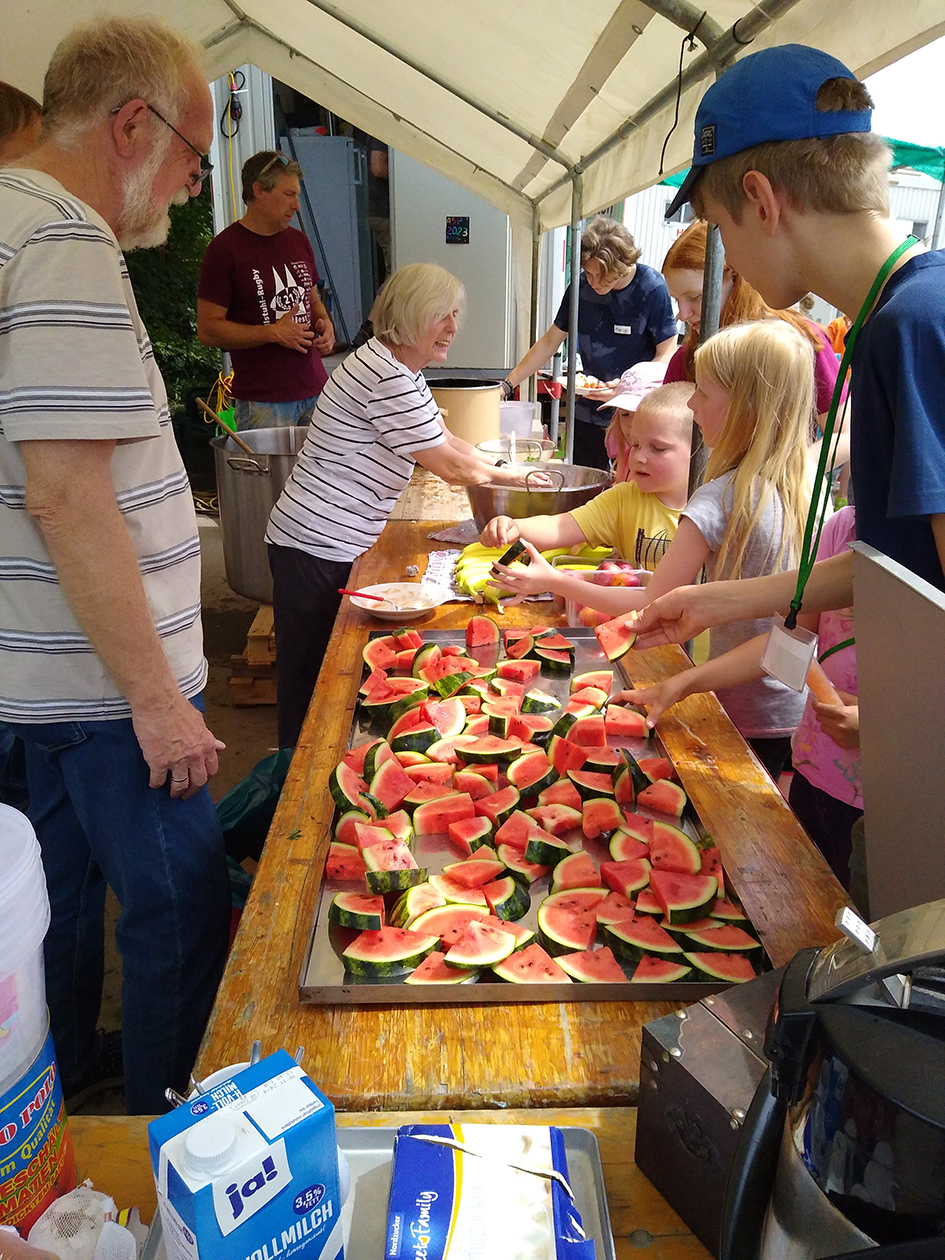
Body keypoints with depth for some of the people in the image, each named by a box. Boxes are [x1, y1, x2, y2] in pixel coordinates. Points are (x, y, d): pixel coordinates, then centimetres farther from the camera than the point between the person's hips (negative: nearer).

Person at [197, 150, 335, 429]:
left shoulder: (299, 241, 14)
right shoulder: (224, 249, -6)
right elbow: (208, 329, -10)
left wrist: (324, 323, 5)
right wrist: (273, 333, -16)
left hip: (315, 391, 6)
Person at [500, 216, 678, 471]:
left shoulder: (652, 288, -11)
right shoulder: (580, 287, 2)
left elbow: (667, 354, -9)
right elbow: (550, 342, 11)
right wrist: (507, 385, 6)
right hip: (588, 414, 4)